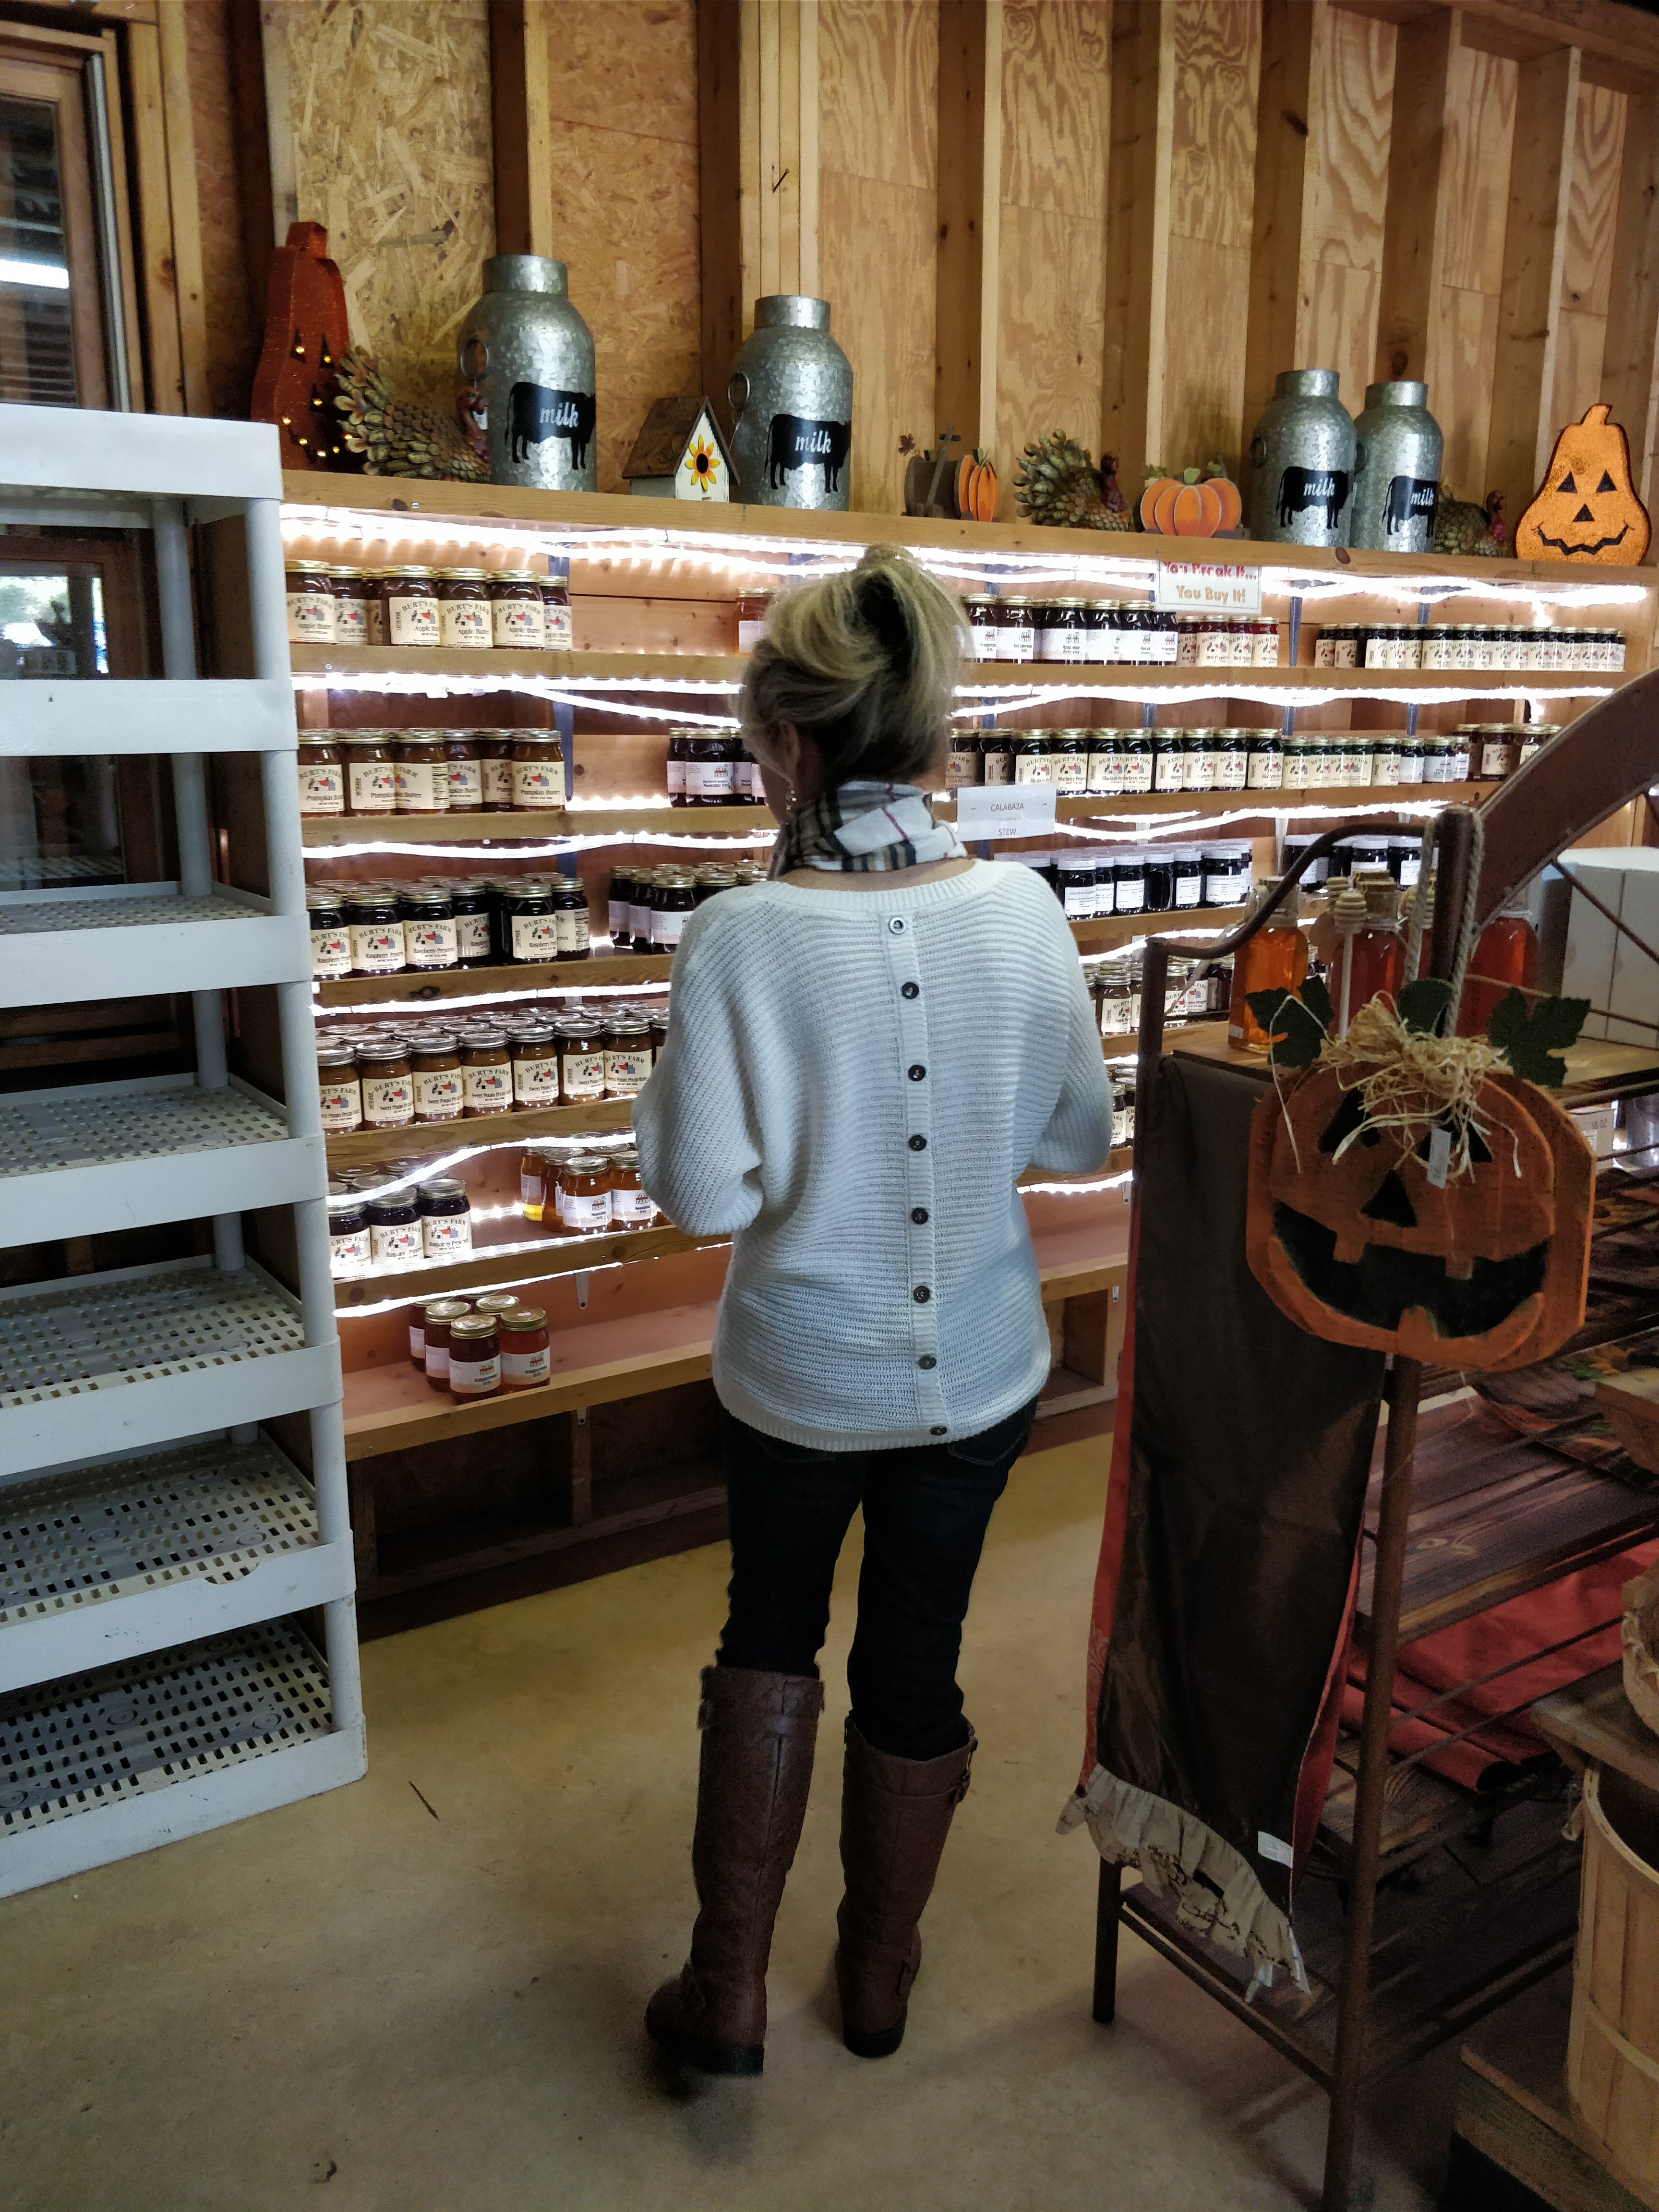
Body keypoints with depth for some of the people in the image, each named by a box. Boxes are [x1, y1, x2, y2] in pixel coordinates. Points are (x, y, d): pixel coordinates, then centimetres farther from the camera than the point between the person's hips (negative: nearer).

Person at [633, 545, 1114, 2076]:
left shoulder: (742, 939, -22)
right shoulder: (1023, 911, -13)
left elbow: (703, 1193, -16)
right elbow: (1082, 1138, -1)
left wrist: (678, 1081, -2)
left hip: (800, 1374, -2)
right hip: (978, 1370, 2)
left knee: (772, 1632, 24)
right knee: (918, 1655, 20)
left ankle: (730, 1987, 31)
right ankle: (880, 1974, 42)